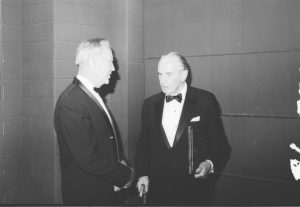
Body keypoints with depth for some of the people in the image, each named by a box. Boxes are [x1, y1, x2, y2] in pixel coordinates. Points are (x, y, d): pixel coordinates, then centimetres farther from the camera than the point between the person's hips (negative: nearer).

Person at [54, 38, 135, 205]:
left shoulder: (91, 95, 6)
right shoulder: (71, 103, -24)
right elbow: (88, 159, -26)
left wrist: (121, 161, -3)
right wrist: (125, 175, -15)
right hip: (86, 195, -8)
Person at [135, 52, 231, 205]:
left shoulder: (205, 101, -6)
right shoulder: (150, 104, 4)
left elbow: (220, 145, -2)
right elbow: (143, 144, 11)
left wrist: (210, 163, -19)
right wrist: (142, 174, 0)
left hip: (193, 188, -3)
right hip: (157, 188, 3)